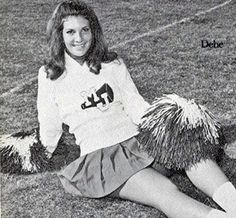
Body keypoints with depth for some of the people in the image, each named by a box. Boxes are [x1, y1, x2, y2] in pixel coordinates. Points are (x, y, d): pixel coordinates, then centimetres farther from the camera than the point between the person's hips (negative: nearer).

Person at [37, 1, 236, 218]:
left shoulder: (113, 64, 12)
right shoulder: (50, 75, 6)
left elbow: (136, 106, 2)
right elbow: (50, 128, 15)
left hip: (137, 140, 4)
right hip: (100, 156, -3)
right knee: (165, 191, -30)